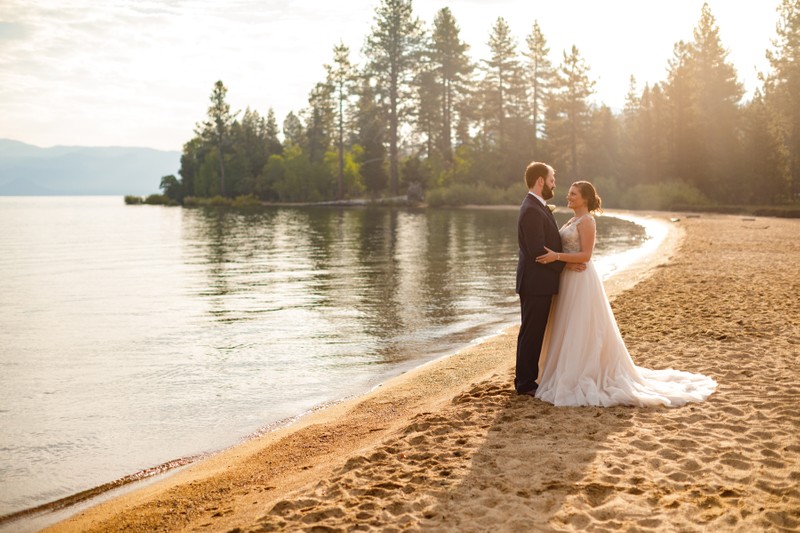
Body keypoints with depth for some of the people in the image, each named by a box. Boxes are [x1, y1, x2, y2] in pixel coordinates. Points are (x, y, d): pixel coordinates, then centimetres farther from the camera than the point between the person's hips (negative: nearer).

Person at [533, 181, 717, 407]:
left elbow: (585, 256, -19)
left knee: (582, 331, -4)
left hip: (581, 281, -10)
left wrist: (557, 256, -25)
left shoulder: (586, 221, -13)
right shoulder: (573, 221, 15)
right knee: (569, 331, 13)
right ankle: (571, 376, 22)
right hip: (569, 280, 10)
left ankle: (582, 380, 4)